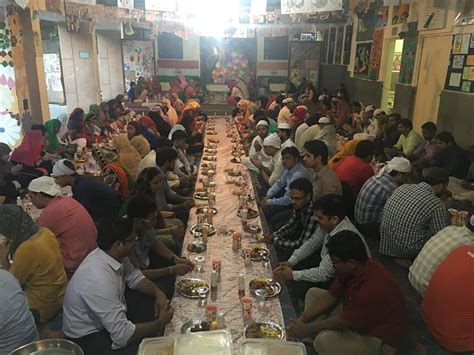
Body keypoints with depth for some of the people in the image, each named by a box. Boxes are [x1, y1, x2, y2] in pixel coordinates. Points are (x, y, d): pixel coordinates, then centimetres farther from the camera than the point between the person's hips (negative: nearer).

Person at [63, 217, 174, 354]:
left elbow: (134, 277, 8)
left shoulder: (116, 255, -12)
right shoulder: (100, 280, -37)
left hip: (112, 315, 9)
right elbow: (122, 335, -33)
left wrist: (158, 293, -10)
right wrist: (160, 323, -19)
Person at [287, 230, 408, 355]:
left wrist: (307, 329, -15)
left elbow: (343, 322, -27)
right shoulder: (349, 269, -11)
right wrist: (302, 319, -6)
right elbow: (331, 297, 0)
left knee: (325, 340, -33)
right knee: (313, 294, 6)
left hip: (379, 341, -9)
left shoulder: (373, 287, -37)